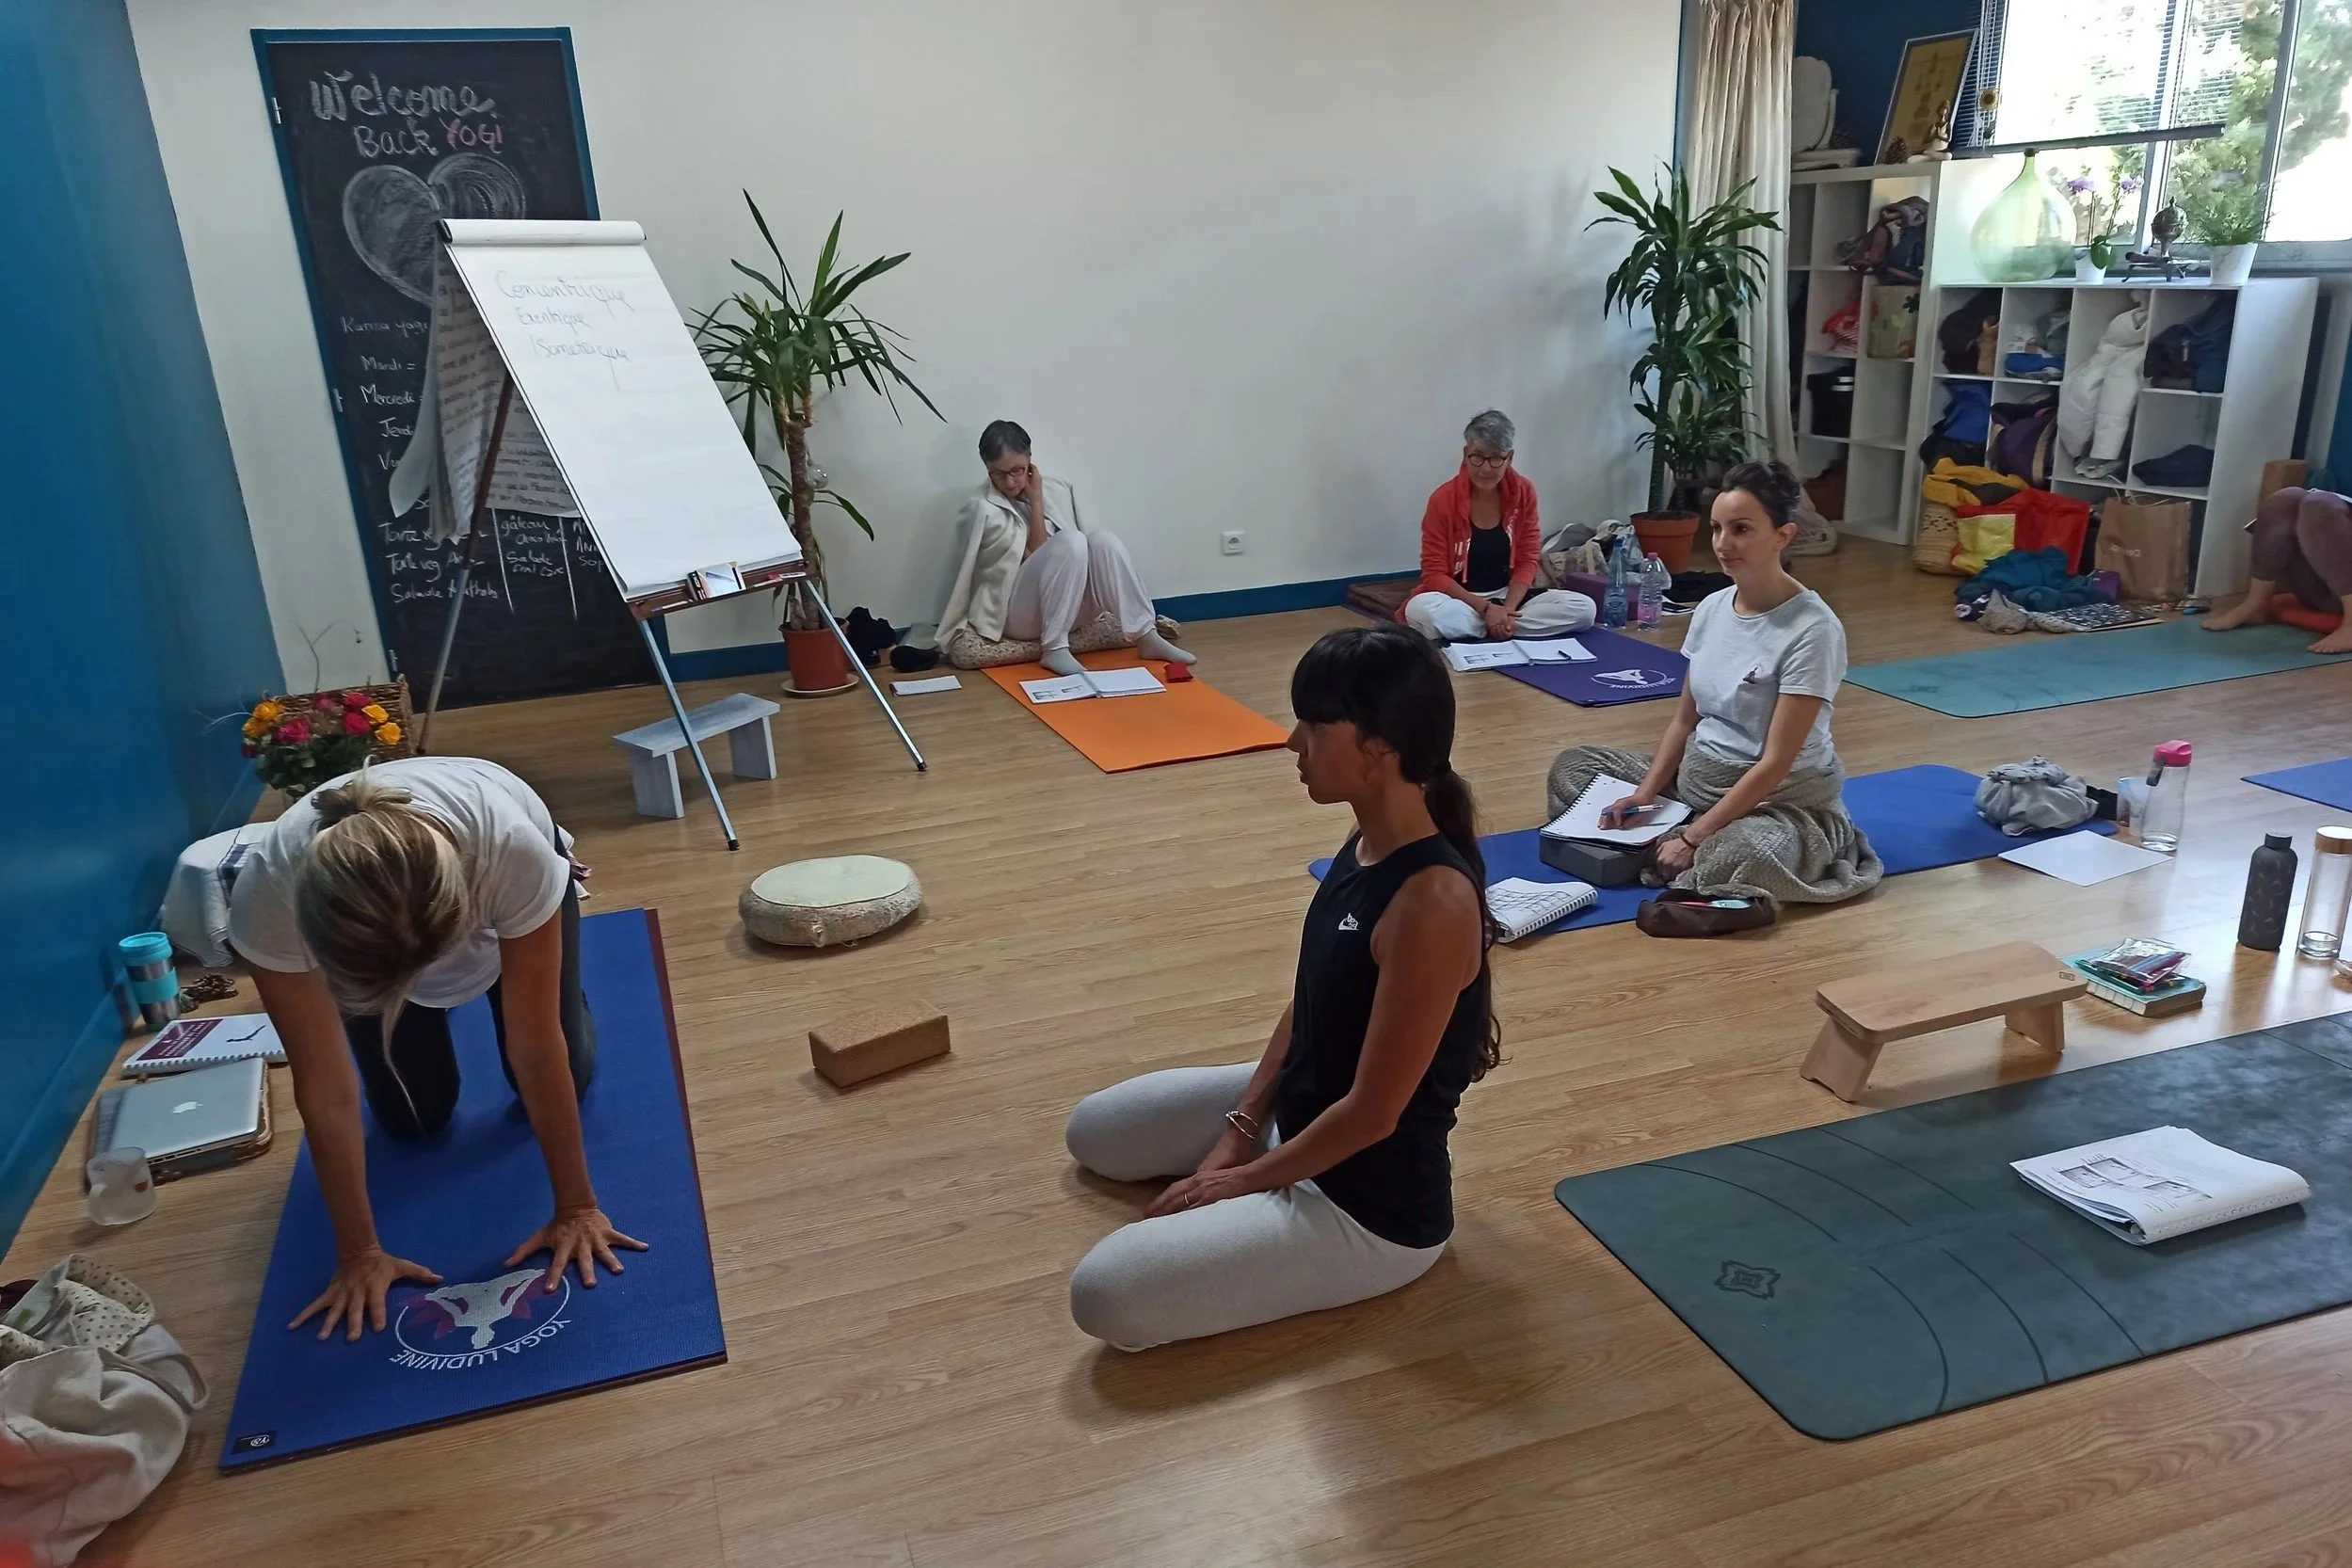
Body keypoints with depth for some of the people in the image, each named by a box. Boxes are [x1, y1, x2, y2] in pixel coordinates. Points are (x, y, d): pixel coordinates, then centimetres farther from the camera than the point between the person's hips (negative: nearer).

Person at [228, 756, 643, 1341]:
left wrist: (576, 1207, -27)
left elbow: (536, 1051, -35)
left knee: (567, 1073, 2)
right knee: (413, 1117, 1)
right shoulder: (267, 891, -41)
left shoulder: (514, 848, -46)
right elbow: (326, 1089, -31)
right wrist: (360, 1252, -23)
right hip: (360, 927, 1)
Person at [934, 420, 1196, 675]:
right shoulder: (982, 510, -8)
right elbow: (1036, 555, -12)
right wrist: (1036, 501, -10)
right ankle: (1054, 649, -29)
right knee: (1070, 542, -29)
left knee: (1102, 541, -22)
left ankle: (1146, 636, -24)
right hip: (1017, 614, -5)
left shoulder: (1056, 490, 9)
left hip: (1067, 609, 5)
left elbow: (1082, 553, 11)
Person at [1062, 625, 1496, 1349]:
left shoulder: (1433, 901, -33)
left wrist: (1240, 1181, -14)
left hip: (1371, 1203, -9)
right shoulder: (1366, 846, -5)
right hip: (1300, 1111, 9)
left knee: (1105, 1296, -17)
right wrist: (1239, 1132, 0)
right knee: (1094, 1132, 19)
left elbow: (1372, 1113, -27)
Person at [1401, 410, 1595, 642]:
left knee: (1584, 609, -18)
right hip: (1461, 600, -4)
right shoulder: (1443, 499, -12)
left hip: (1508, 596, 4)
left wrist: (1507, 610, -18)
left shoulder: (1524, 492, -3)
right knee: (1420, 610, -38)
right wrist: (1485, 608, -22)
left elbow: (1526, 561, 0)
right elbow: (1435, 574, -12)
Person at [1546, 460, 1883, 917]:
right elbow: (1684, 719, 9)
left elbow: (1775, 762, -22)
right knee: (1572, 766, 3)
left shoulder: (1811, 629, -21)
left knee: (1741, 855, -42)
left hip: (1783, 797, -8)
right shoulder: (1711, 608, 0)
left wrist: (1694, 837, -22)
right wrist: (1645, 793, -6)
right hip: (1699, 774, 8)